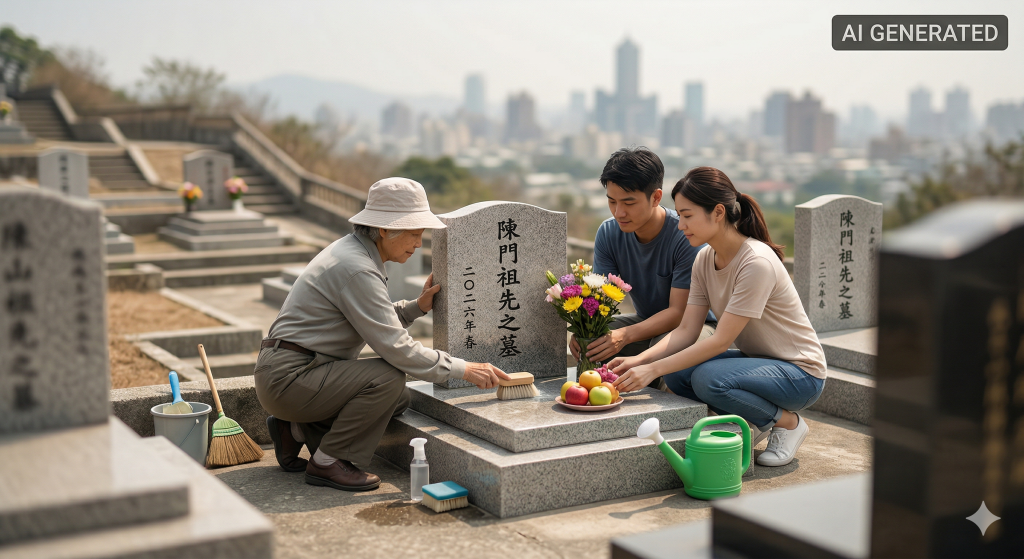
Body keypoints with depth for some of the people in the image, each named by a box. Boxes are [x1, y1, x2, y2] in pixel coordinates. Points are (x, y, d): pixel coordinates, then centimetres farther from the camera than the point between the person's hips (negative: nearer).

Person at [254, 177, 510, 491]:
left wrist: (417, 307, 4)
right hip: (287, 378, -10)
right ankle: (327, 461, -9)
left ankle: (296, 430, 13)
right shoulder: (356, 269, -22)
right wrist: (463, 369, -17)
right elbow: (394, 347, -23)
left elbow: (376, 322, 20)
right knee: (388, 377, -24)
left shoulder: (354, 251, 10)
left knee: (399, 399, 8)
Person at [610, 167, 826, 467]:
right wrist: (640, 360, -22)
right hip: (756, 360, 7)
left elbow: (720, 341, -28)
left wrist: (653, 370, -30)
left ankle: (787, 421, -5)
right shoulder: (704, 259, -2)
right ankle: (752, 421, 4)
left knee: (708, 378, -32)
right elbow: (686, 331, -6)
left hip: (799, 372, -7)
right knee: (676, 373, -18)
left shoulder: (757, 263, -27)